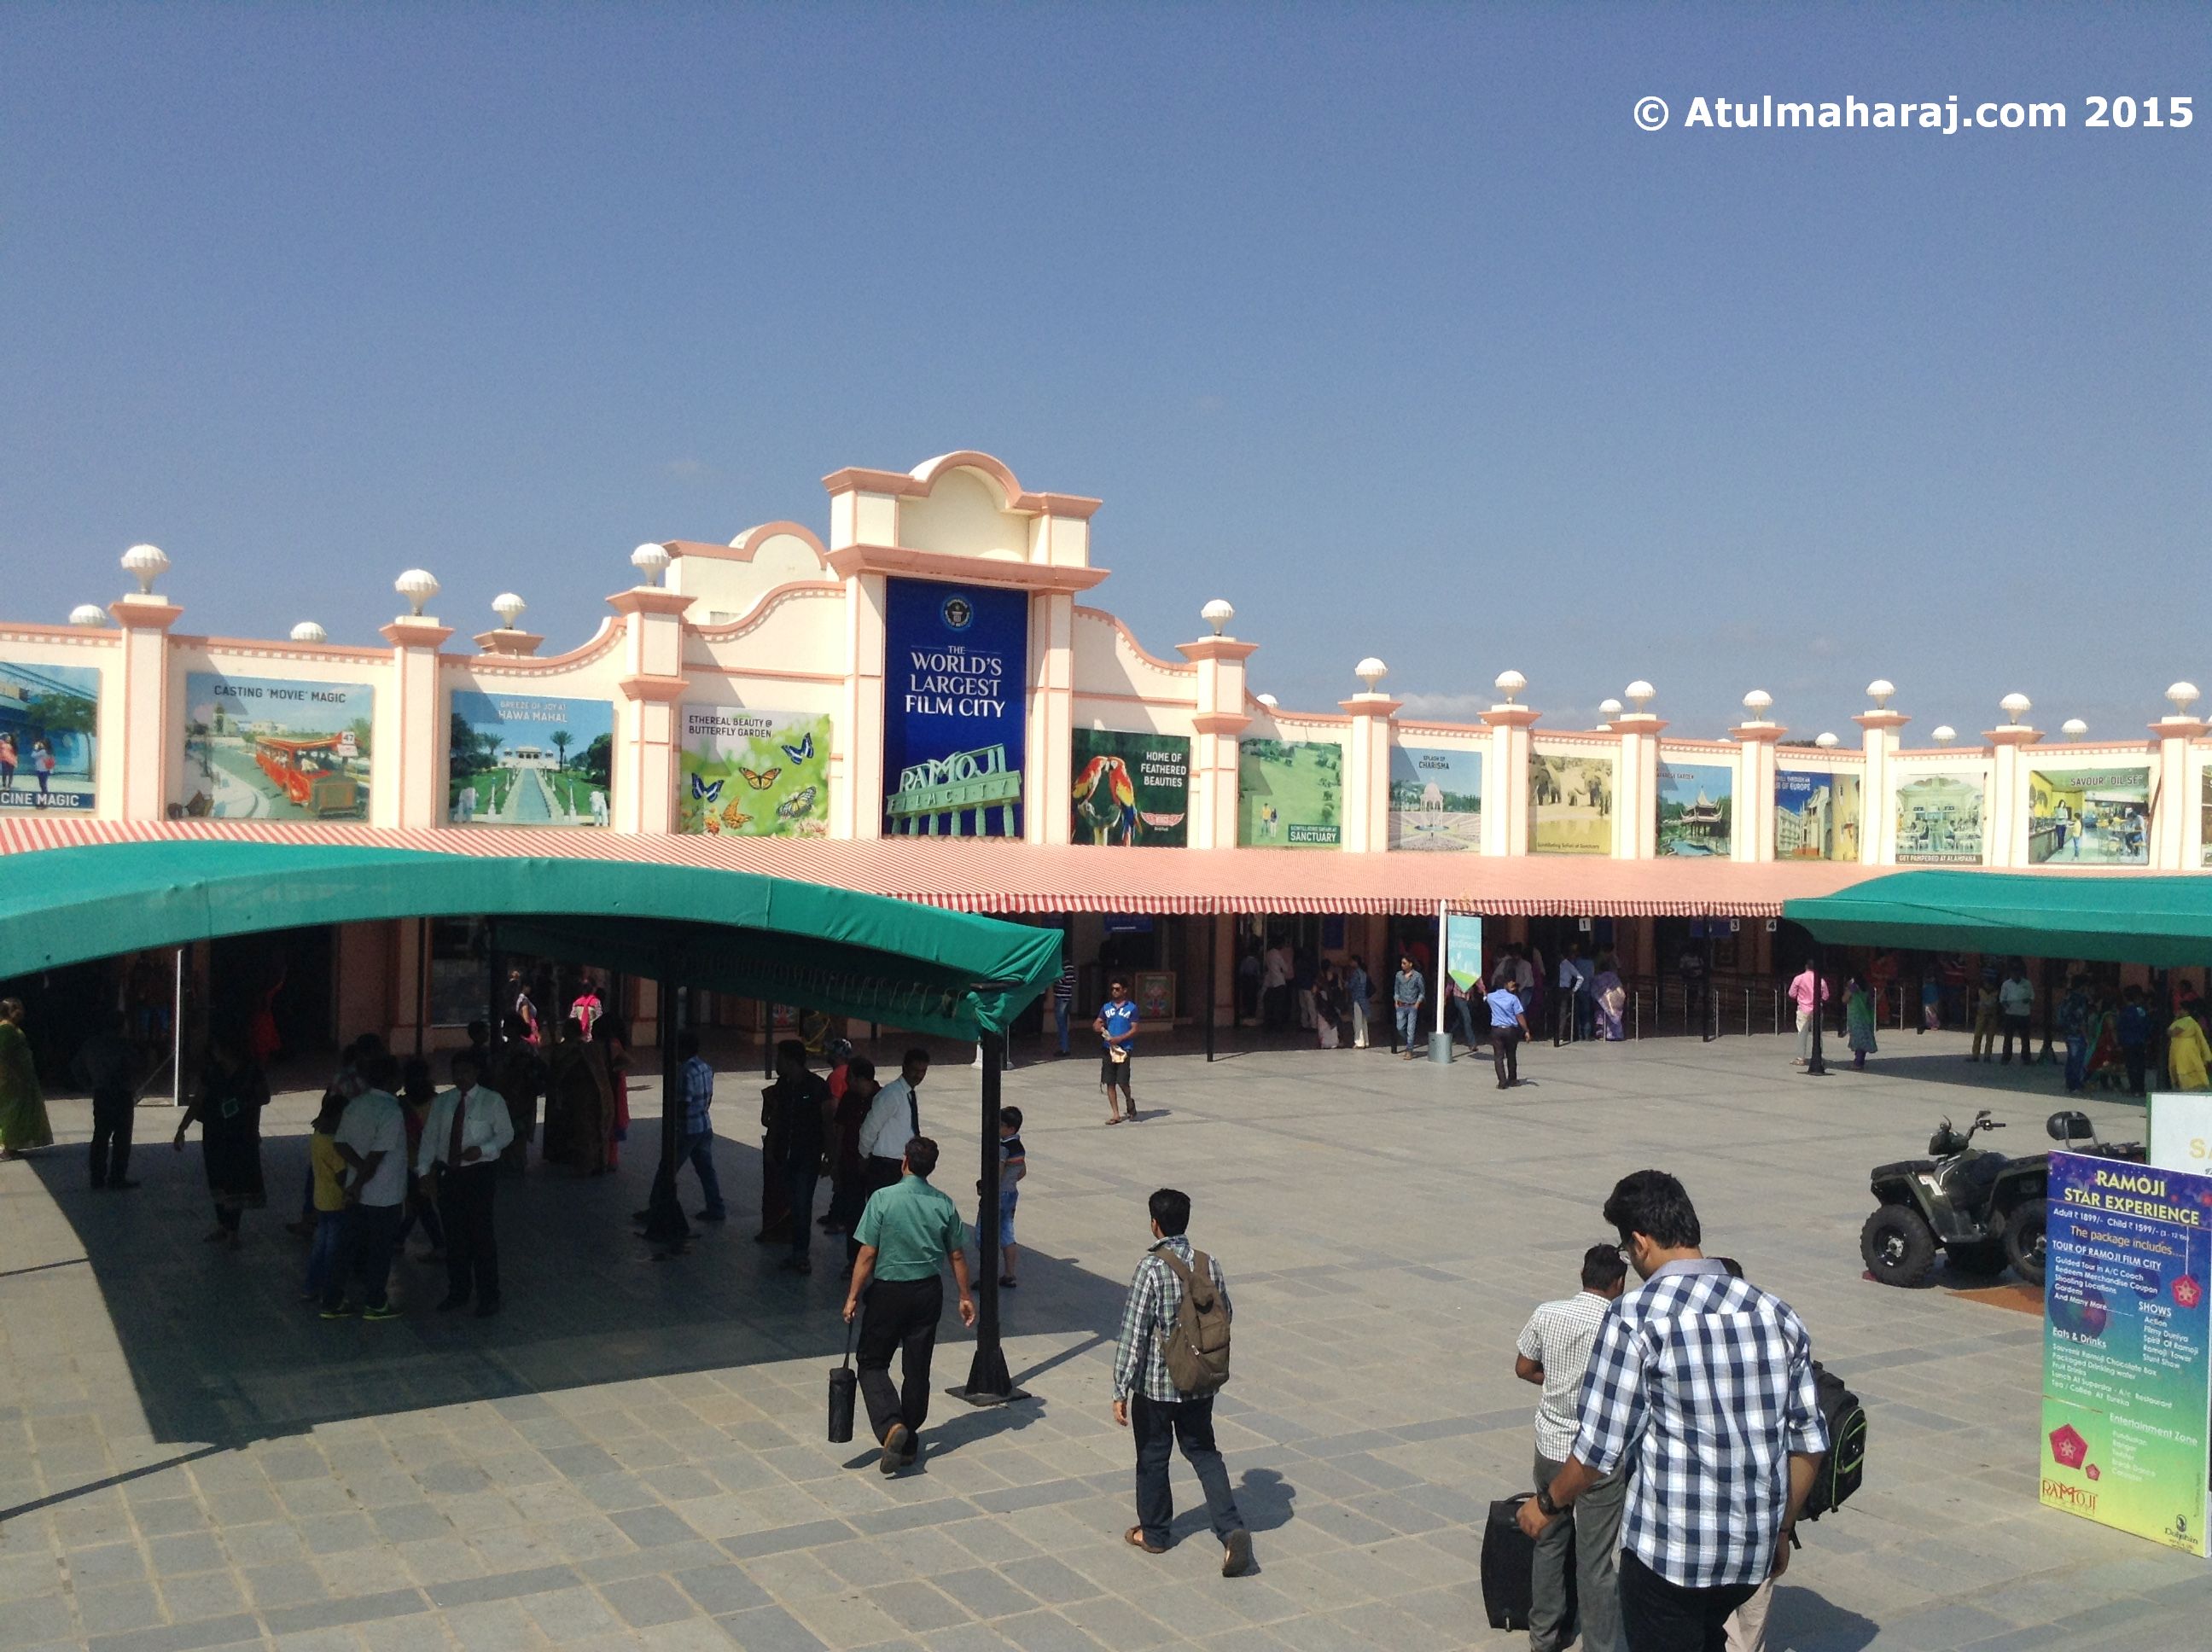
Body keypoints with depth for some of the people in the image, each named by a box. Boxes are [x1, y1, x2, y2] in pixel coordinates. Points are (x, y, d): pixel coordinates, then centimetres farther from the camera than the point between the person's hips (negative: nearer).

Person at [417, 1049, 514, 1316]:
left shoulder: (492, 1101, -4)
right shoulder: (441, 1103, 8)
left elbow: (505, 1133, -3)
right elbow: (430, 1137, 7)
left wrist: (482, 1149, -20)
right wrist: (424, 1170, -3)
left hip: (480, 1173, -4)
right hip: (448, 1173, 4)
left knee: (482, 1234, -1)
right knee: (454, 1235, 12)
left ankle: (488, 1297, 10)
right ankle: (458, 1292, 27)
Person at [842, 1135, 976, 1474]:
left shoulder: (883, 1198, -14)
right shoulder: (944, 1205, -3)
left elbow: (867, 1254, -13)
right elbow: (957, 1256, 3)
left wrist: (853, 1297, -5)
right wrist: (965, 1297, 14)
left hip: (887, 1292, -3)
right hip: (928, 1293, 3)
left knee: (872, 1363, 9)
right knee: (917, 1367, 13)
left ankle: (891, 1425, -13)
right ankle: (908, 1441, 22)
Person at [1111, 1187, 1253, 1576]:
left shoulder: (1150, 1269, -20)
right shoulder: (1209, 1265, -4)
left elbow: (1133, 1335, -19)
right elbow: (1226, 1315, 9)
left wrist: (1121, 1390, -14)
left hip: (1156, 1384, -4)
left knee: (1152, 1457, 15)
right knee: (1204, 1453, 15)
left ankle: (1153, 1532, 30)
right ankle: (1232, 1529, -1)